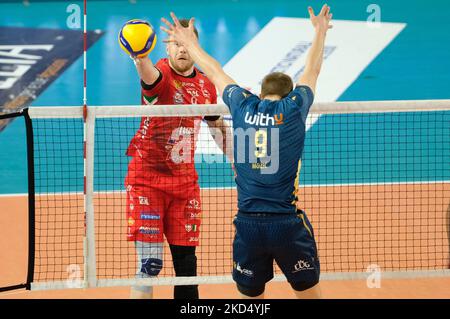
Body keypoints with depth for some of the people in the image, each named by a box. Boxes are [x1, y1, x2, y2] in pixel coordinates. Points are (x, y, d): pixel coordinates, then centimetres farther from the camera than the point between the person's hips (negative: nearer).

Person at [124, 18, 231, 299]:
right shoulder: (160, 75, -14)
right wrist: (139, 55, -62)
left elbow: (218, 127, 23)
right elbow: (148, 73, -40)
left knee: (186, 260, 9)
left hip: (185, 181, 5)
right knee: (150, 263, -12)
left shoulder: (206, 86, 6)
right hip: (147, 179, -5)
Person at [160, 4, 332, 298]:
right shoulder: (294, 109, 2)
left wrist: (191, 43, 40)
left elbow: (216, 73, 24)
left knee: (251, 297, 12)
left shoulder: (244, 106, 6)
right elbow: (313, 69, 20)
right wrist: (320, 31, 37)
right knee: (310, 294, 9)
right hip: (288, 224, -2)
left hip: (248, 225, 2)